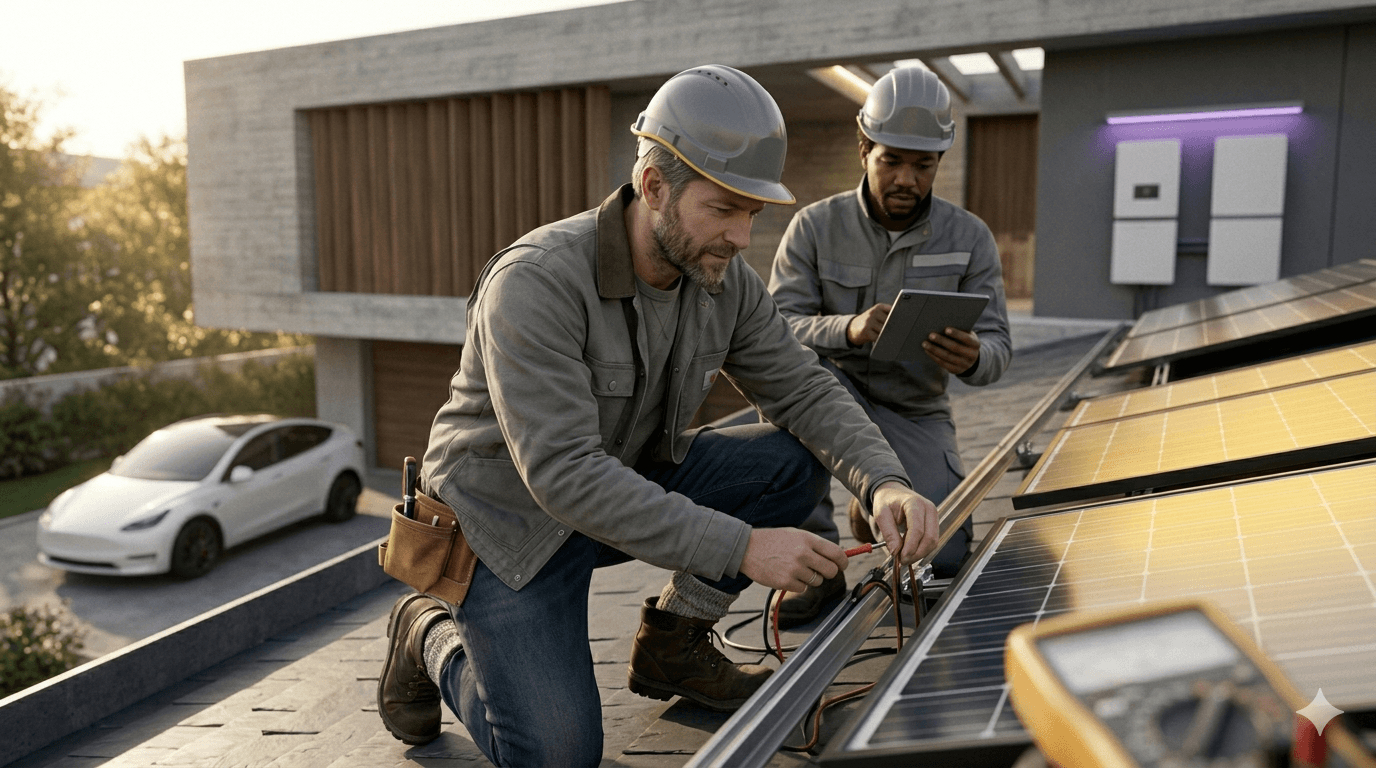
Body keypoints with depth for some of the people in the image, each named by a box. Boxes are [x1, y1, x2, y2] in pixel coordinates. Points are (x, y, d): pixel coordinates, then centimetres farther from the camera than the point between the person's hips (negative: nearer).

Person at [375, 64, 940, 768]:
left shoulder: (723, 279, -9)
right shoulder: (535, 282, -31)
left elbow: (806, 391, -6)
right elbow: (563, 473, -36)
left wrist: (886, 483, -26)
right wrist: (742, 547, -38)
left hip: (627, 486, 6)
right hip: (511, 511, -6)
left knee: (797, 460, -12)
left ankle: (671, 643, 6)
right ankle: (430, 637, 15)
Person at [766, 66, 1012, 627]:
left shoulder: (969, 237, -4)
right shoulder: (815, 227, -8)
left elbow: (997, 345, -7)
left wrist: (972, 358, -34)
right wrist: (848, 329, -37)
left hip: (914, 414, 1)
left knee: (945, 555, -18)